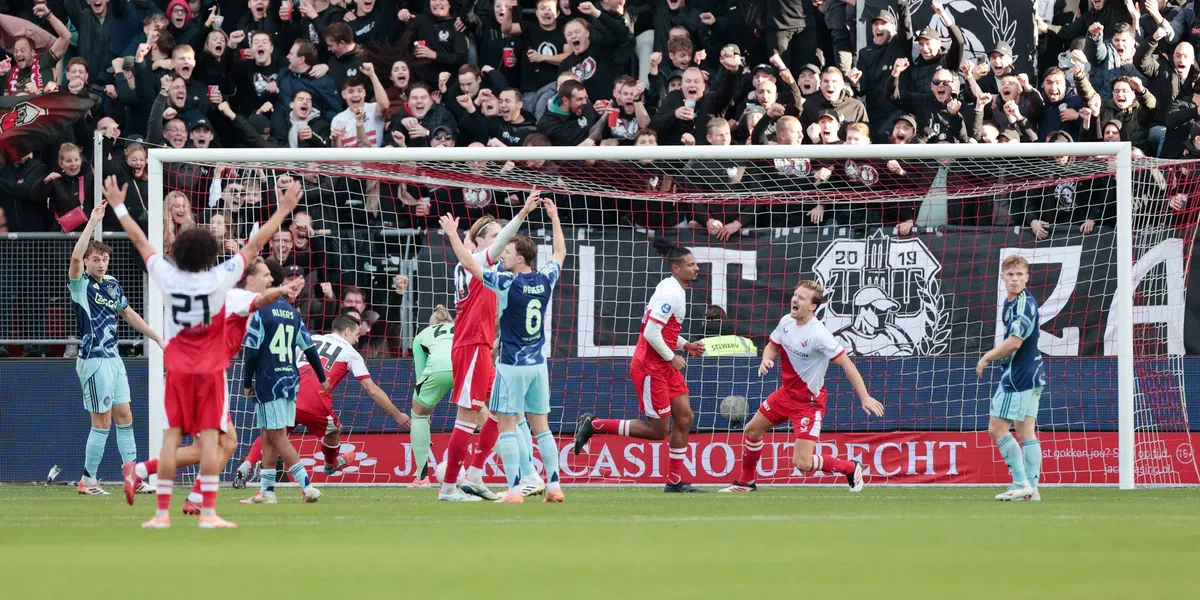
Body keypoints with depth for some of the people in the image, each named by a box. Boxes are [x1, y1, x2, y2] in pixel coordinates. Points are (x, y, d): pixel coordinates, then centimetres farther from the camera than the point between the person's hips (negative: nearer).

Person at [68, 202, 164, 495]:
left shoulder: (112, 284, 11)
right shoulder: (81, 284, -10)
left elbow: (129, 314, 24)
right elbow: (76, 256, -30)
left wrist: (158, 338, 24)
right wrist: (93, 222, -30)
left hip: (114, 358, 8)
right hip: (93, 359, -8)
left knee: (124, 417, 9)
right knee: (102, 422, -4)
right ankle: (88, 480, 6)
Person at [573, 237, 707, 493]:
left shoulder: (676, 290, 12)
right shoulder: (670, 293, -20)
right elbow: (652, 333, -25)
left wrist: (686, 345, 11)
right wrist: (671, 357, -15)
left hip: (664, 366, 10)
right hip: (649, 368, -10)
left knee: (684, 417, 5)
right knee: (659, 429, -4)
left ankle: (675, 481, 10)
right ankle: (594, 425, 5)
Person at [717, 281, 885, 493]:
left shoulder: (819, 335, -27)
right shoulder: (786, 322, -5)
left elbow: (846, 364, -25)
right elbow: (772, 346, 13)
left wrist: (865, 397, -29)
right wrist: (766, 360, -12)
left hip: (809, 402, -8)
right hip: (786, 394, 8)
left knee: (802, 463, -13)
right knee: (752, 430, 17)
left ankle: (850, 468, 10)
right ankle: (746, 482, 38)